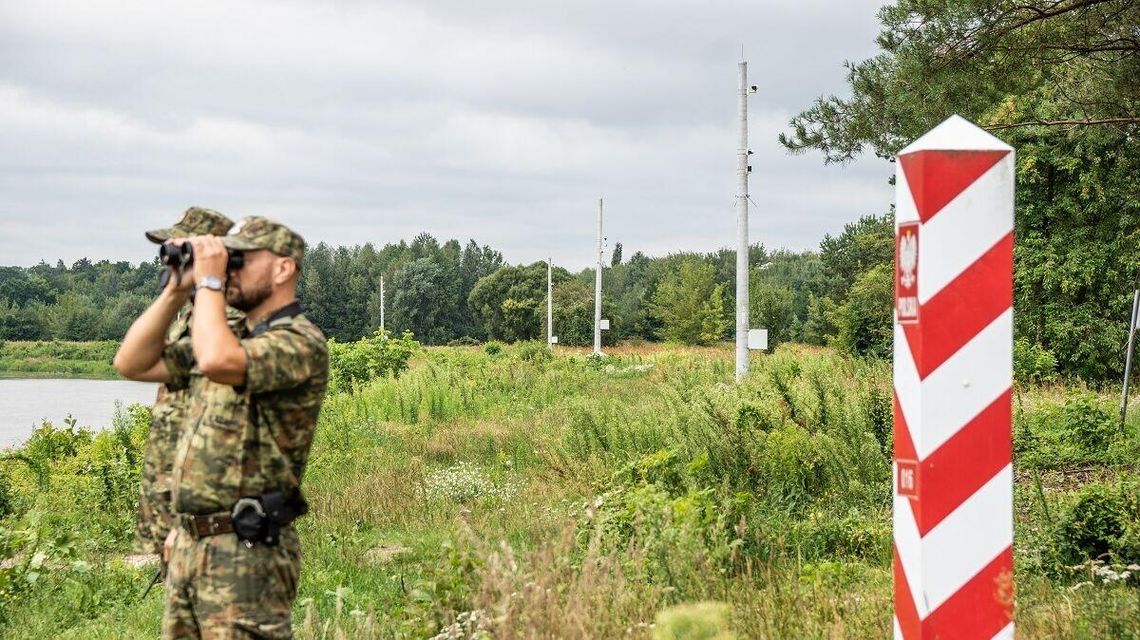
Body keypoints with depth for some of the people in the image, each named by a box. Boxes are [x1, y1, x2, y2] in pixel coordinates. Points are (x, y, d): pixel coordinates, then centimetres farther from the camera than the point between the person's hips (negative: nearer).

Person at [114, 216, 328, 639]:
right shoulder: (230, 339, 17)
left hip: (247, 554, -9)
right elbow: (132, 363, 16)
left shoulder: (300, 342, -12)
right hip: (189, 545, 9)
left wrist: (208, 283, -16)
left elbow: (217, 361, -30)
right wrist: (176, 292, 7)